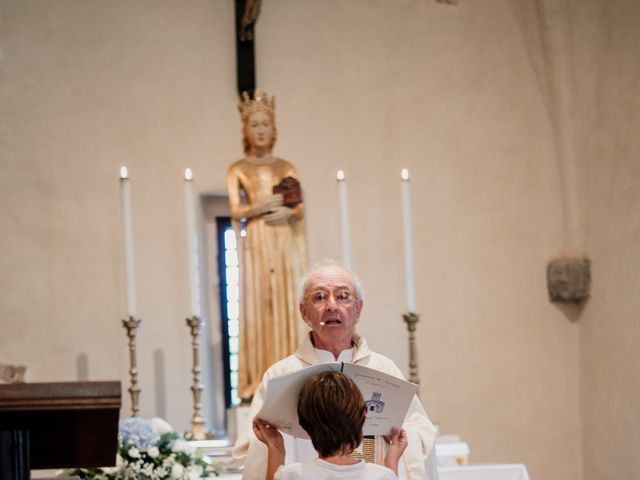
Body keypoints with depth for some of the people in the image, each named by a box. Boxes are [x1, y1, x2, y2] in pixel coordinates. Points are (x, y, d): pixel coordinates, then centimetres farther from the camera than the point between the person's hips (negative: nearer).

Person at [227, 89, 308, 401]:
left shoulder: (287, 168, 13)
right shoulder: (237, 170, 7)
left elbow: (301, 210, 8)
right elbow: (236, 212, -1)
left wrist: (289, 212, -12)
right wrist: (260, 207, -16)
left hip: (286, 243, 2)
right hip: (256, 244, -2)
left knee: (288, 307, -2)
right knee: (257, 307, -6)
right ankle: (258, 383, -7)